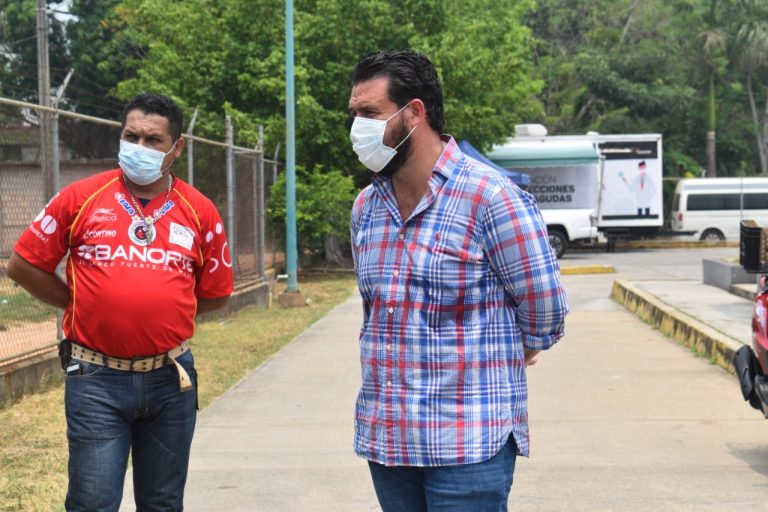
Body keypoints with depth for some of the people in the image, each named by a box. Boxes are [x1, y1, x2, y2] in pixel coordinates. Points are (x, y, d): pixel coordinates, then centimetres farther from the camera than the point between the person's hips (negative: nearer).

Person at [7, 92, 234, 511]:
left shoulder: (199, 212, 3)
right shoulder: (80, 198, -1)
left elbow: (216, 294, 13)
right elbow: (23, 265, 5)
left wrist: (164, 310, 8)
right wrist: (80, 304, 6)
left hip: (170, 379, 2)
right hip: (96, 379, -2)